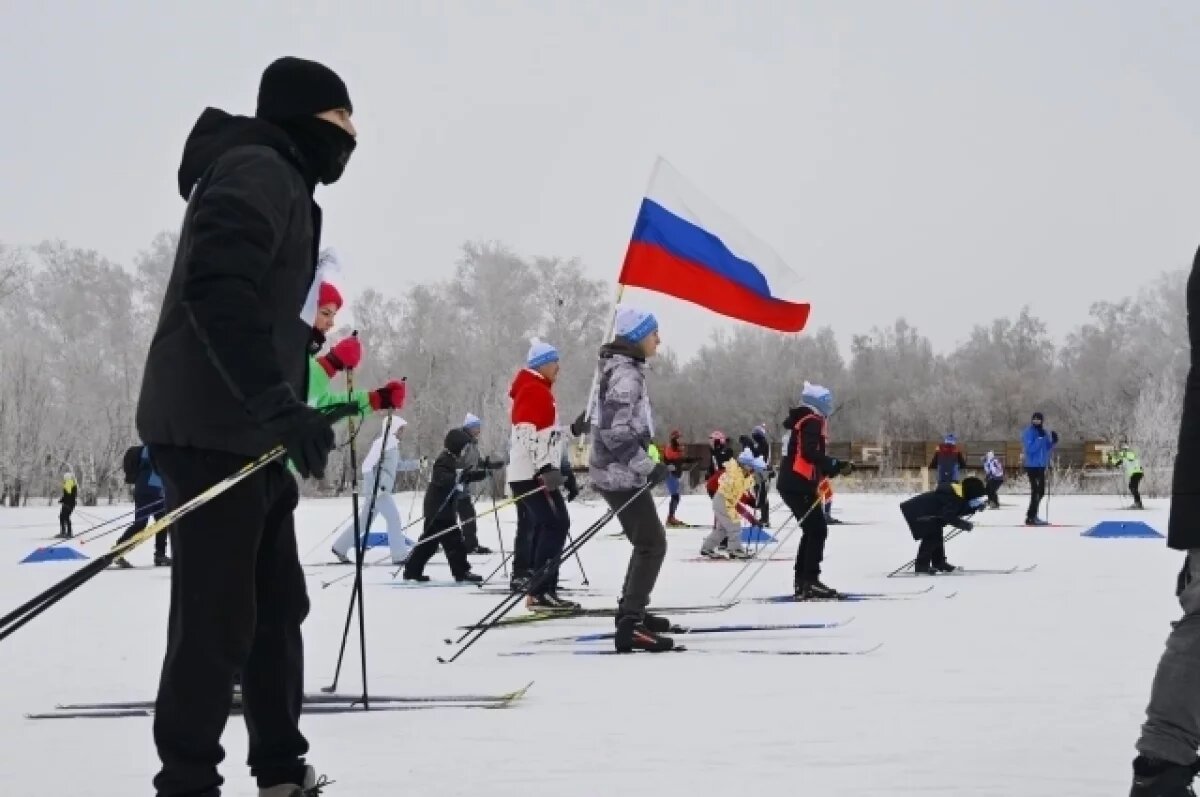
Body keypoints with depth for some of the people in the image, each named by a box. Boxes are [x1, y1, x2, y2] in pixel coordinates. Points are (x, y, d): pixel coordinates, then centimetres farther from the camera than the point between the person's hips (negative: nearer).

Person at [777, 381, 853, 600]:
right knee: (818, 530, -9)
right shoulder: (812, 422, -10)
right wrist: (837, 465, -18)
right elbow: (810, 453, -23)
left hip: (792, 485, 10)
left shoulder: (802, 421, 20)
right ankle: (810, 582, -13)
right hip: (799, 486, -10)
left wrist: (833, 469, 12)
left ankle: (801, 582, 16)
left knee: (812, 531, 15)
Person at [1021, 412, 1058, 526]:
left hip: (1041, 466, 9)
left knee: (1040, 491, 14)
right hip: (1032, 466, -9)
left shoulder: (1043, 433, 11)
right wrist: (1040, 438, -25)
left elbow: (1047, 448, 15)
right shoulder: (1028, 433, -11)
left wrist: (1053, 441, -3)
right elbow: (1030, 449, -21)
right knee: (1036, 491, -12)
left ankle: (1032, 516, 23)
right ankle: (1031, 517, -10)